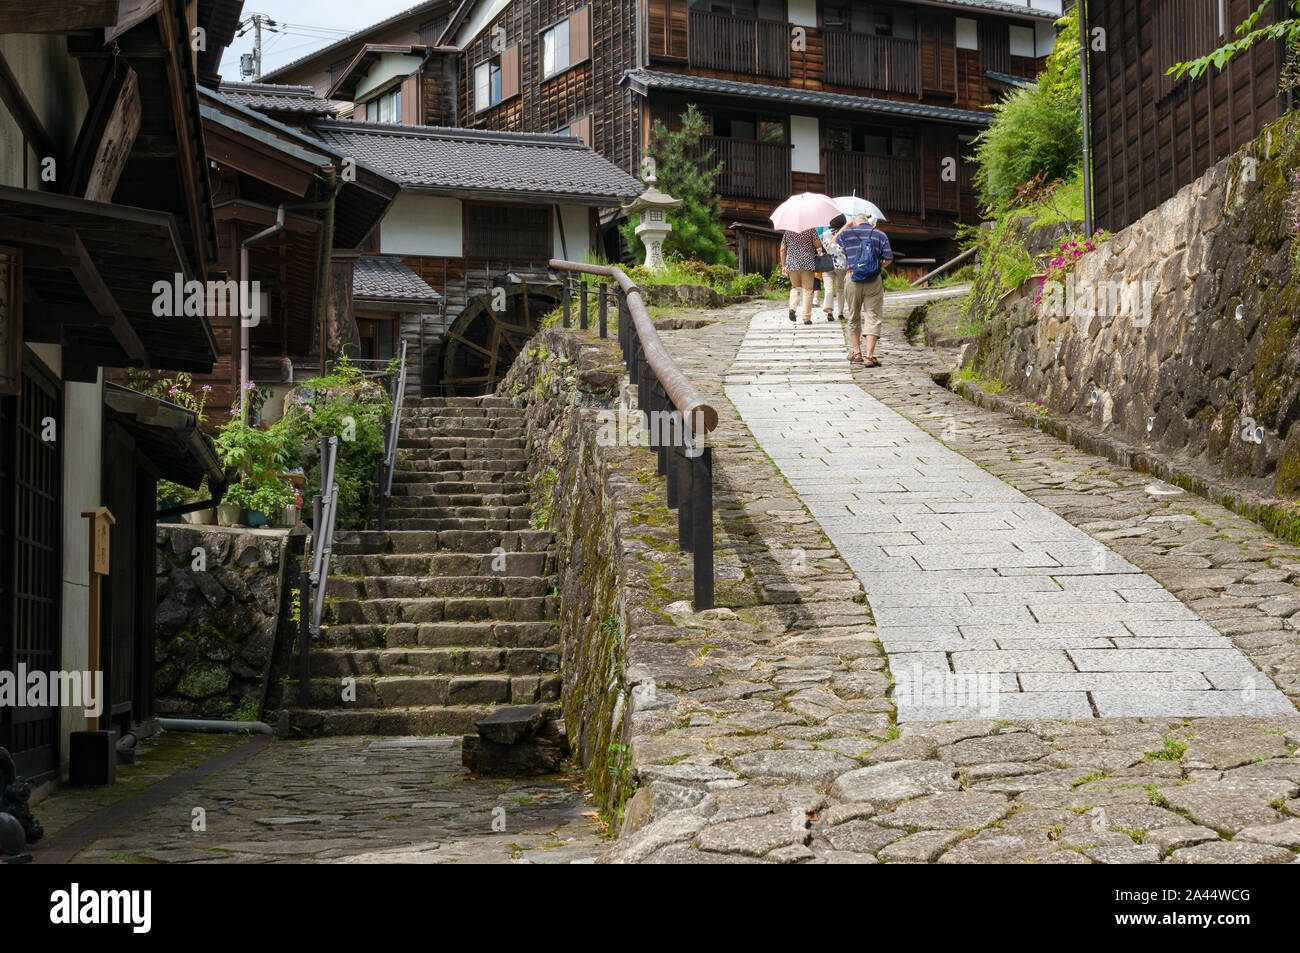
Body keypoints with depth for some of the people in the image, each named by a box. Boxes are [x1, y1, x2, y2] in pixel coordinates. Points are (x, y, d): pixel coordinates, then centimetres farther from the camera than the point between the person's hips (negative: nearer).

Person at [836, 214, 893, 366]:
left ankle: (856, 352, 22)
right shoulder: (880, 235, 5)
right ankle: (869, 356, -10)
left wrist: (847, 225, 43)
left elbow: (836, 240, 31)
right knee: (873, 317, -1)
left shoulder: (848, 232, 8)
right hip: (874, 280, -1)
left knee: (854, 317, 16)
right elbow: (888, 258, -2)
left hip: (853, 277, 2)